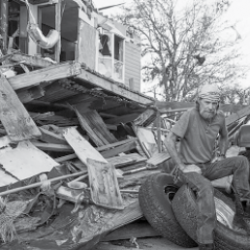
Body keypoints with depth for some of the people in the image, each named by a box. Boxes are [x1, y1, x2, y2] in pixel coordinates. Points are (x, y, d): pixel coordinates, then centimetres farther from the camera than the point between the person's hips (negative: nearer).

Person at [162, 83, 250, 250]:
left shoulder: (219, 116, -4)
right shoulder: (190, 115, -21)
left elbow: (224, 136, 19)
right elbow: (169, 141, -23)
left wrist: (222, 158, 8)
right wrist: (183, 166, -22)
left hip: (208, 167, 6)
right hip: (189, 169, -6)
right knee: (206, 188, -37)